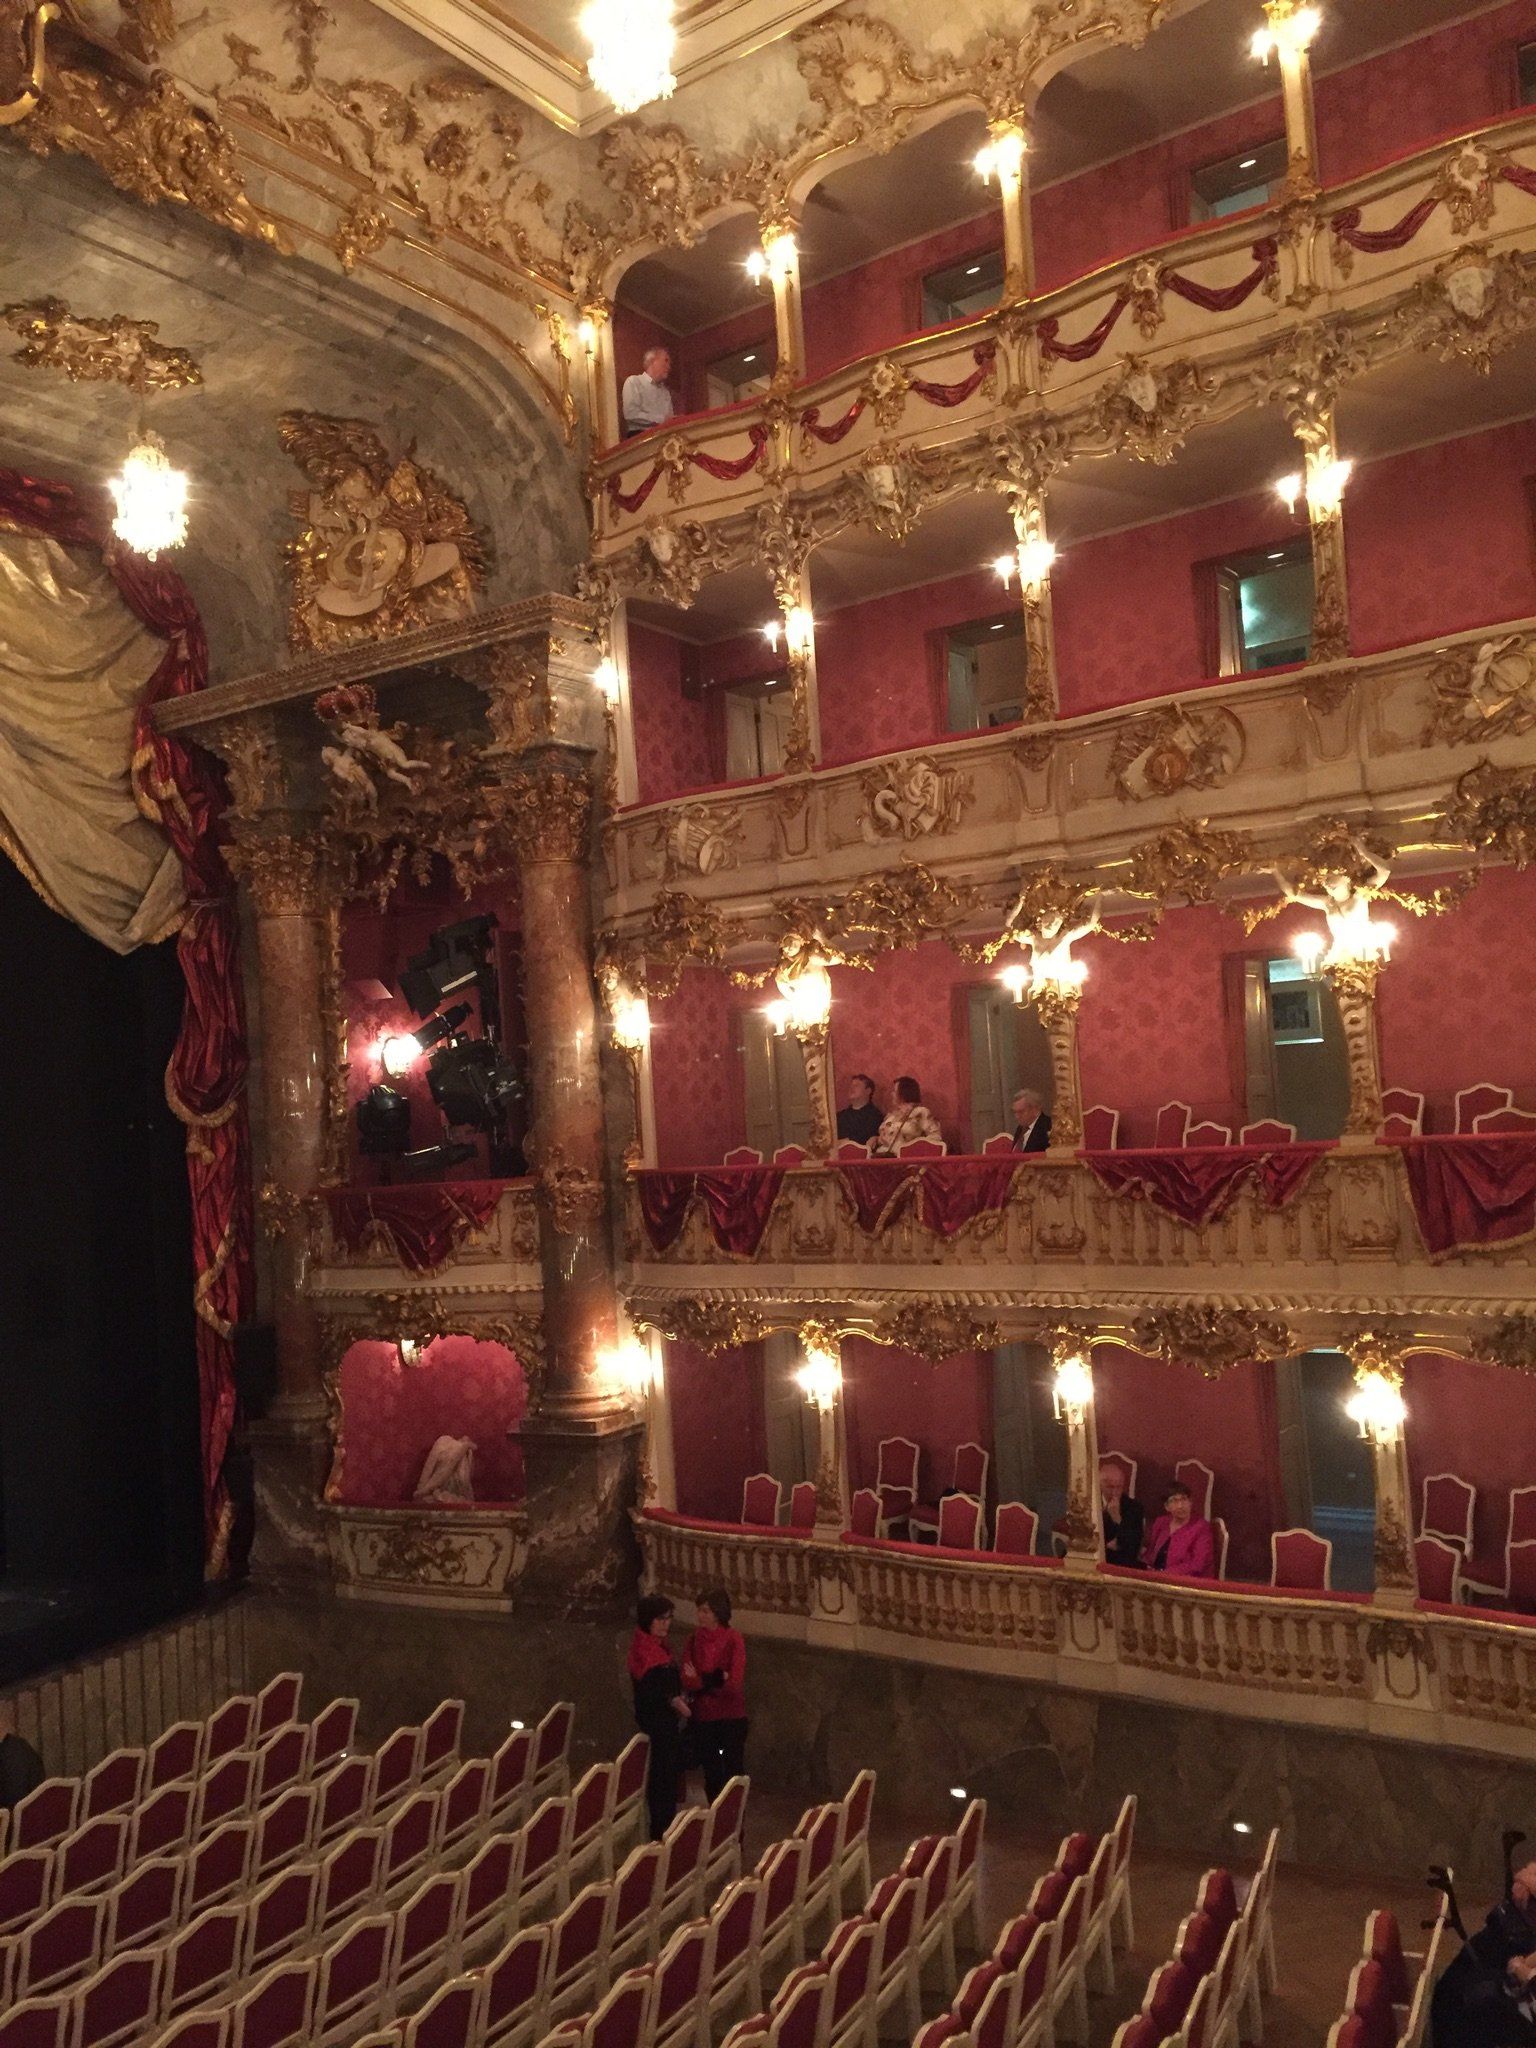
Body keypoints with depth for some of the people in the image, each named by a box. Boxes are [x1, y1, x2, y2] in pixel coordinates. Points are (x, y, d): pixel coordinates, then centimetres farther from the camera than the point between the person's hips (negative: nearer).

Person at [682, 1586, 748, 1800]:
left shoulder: (733, 1639, -12)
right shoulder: (693, 1640, 0)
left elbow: (734, 1682, -16)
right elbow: (688, 1680, -7)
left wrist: (702, 1680, -13)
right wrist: (717, 1679, -21)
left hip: (731, 1716, -4)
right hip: (703, 1716, 4)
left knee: (733, 1773, 4)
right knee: (711, 1774, 14)